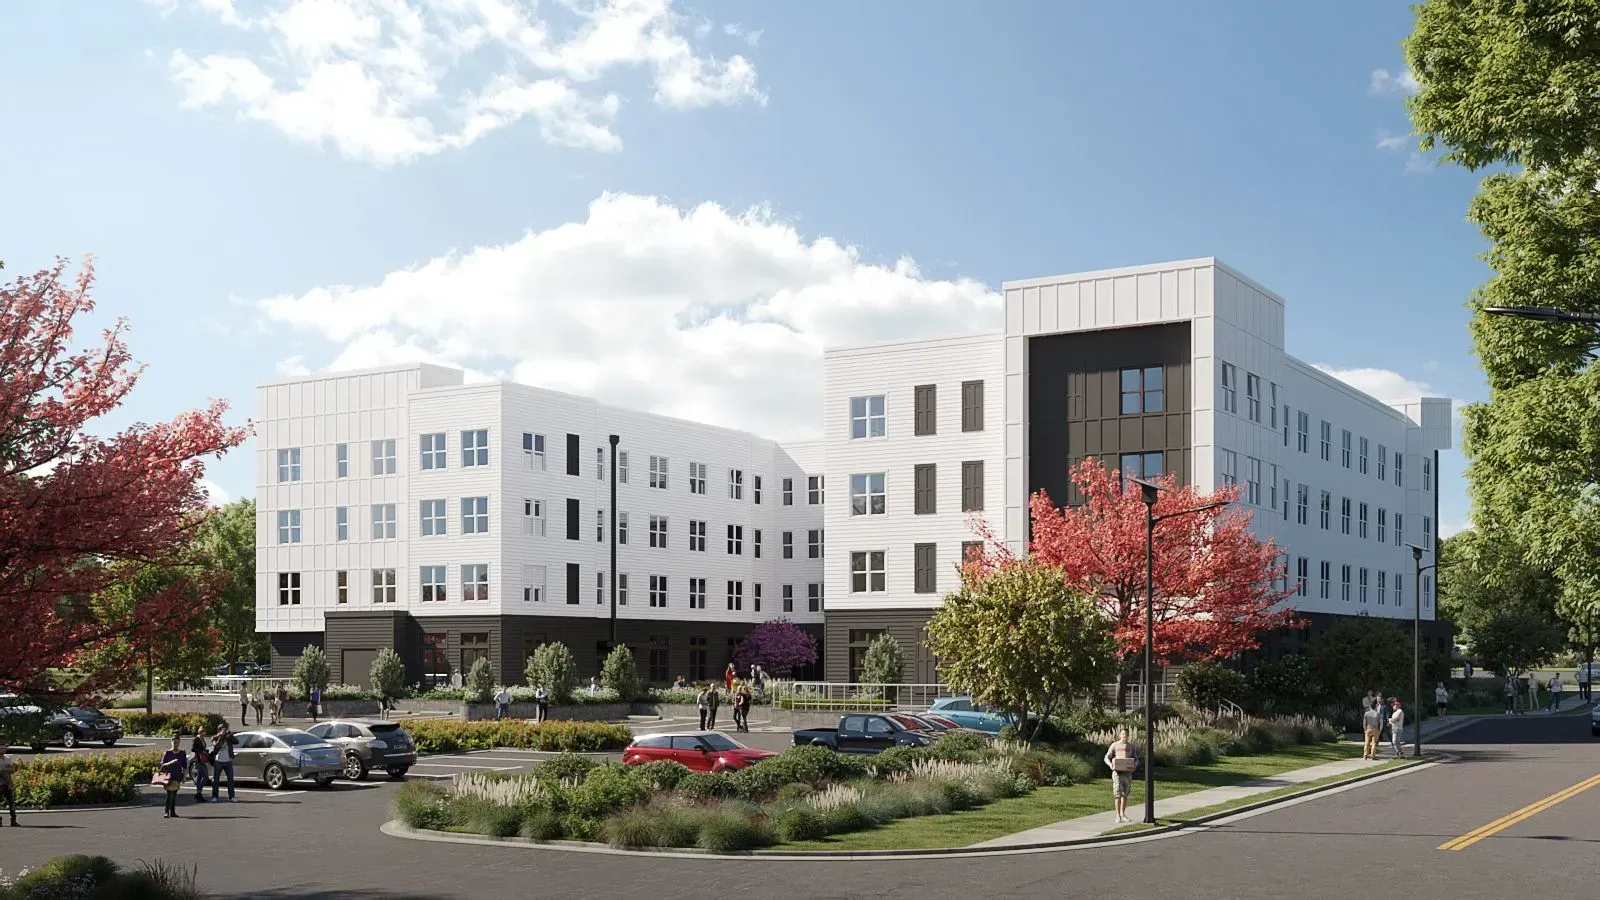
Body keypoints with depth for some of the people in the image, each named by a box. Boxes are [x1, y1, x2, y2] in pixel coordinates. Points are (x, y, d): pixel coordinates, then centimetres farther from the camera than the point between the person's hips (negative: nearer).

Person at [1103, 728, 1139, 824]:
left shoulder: (1131, 746, 10)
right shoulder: (1114, 745, 2)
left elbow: (1136, 759, 11)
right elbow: (1107, 758, -1)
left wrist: (1135, 766, -12)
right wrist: (1110, 764, -22)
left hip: (1128, 772, 3)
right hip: (1117, 772, -3)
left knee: (1125, 794, 9)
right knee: (1118, 793, -10)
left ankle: (1123, 815, 21)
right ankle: (1118, 816, -9)